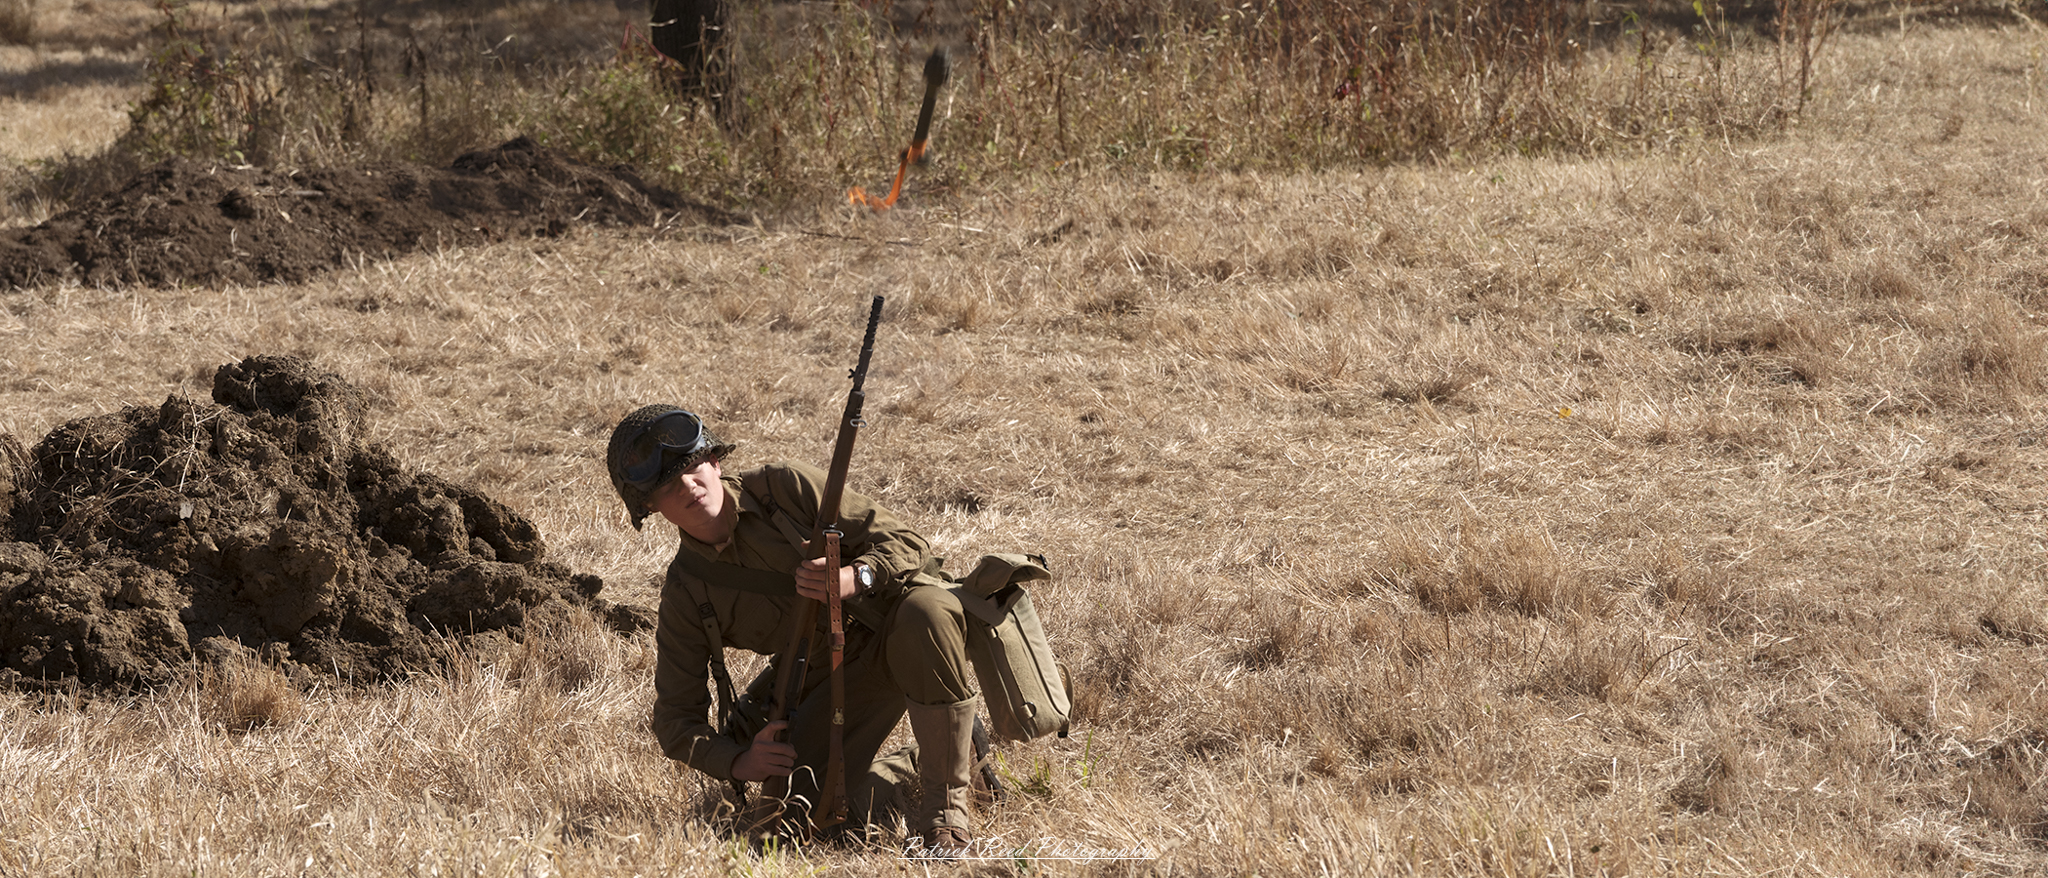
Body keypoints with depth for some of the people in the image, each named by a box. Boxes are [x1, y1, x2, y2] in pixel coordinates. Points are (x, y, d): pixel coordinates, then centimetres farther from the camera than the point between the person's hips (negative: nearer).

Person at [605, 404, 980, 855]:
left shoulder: (785, 487, -11)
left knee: (924, 613, -40)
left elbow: (906, 542, -11)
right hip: (841, 676, 3)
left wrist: (855, 578, -35)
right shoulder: (685, 597, -6)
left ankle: (947, 807, -26)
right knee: (808, 799, -23)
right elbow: (676, 718, -3)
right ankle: (917, 764, 9)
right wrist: (740, 761, -25)